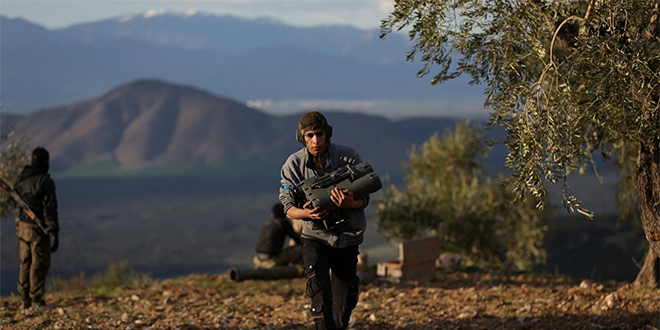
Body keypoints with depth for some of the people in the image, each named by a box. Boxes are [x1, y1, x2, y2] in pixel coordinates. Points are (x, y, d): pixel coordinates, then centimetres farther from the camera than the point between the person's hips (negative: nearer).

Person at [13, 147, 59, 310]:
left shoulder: (21, 180, 6)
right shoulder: (45, 181, -15)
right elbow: (50, 209, -17)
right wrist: (54, 233, -15)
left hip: (22, 227, 7)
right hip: (38, 229, -7)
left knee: (25, 263, 13)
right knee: (39, 264, 1)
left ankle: (25, 299, 15)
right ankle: (36, 299, 2)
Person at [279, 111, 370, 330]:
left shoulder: (348, 157, -12)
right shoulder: (293, 164, -10)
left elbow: (364, 199, -8)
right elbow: (288, 207, -6)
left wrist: (350, 203, -34)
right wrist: (306, 213, -30)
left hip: (347, 237, 1)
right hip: (315, 237, -1)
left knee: (346, 302, 10)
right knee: (319, 295, -21)